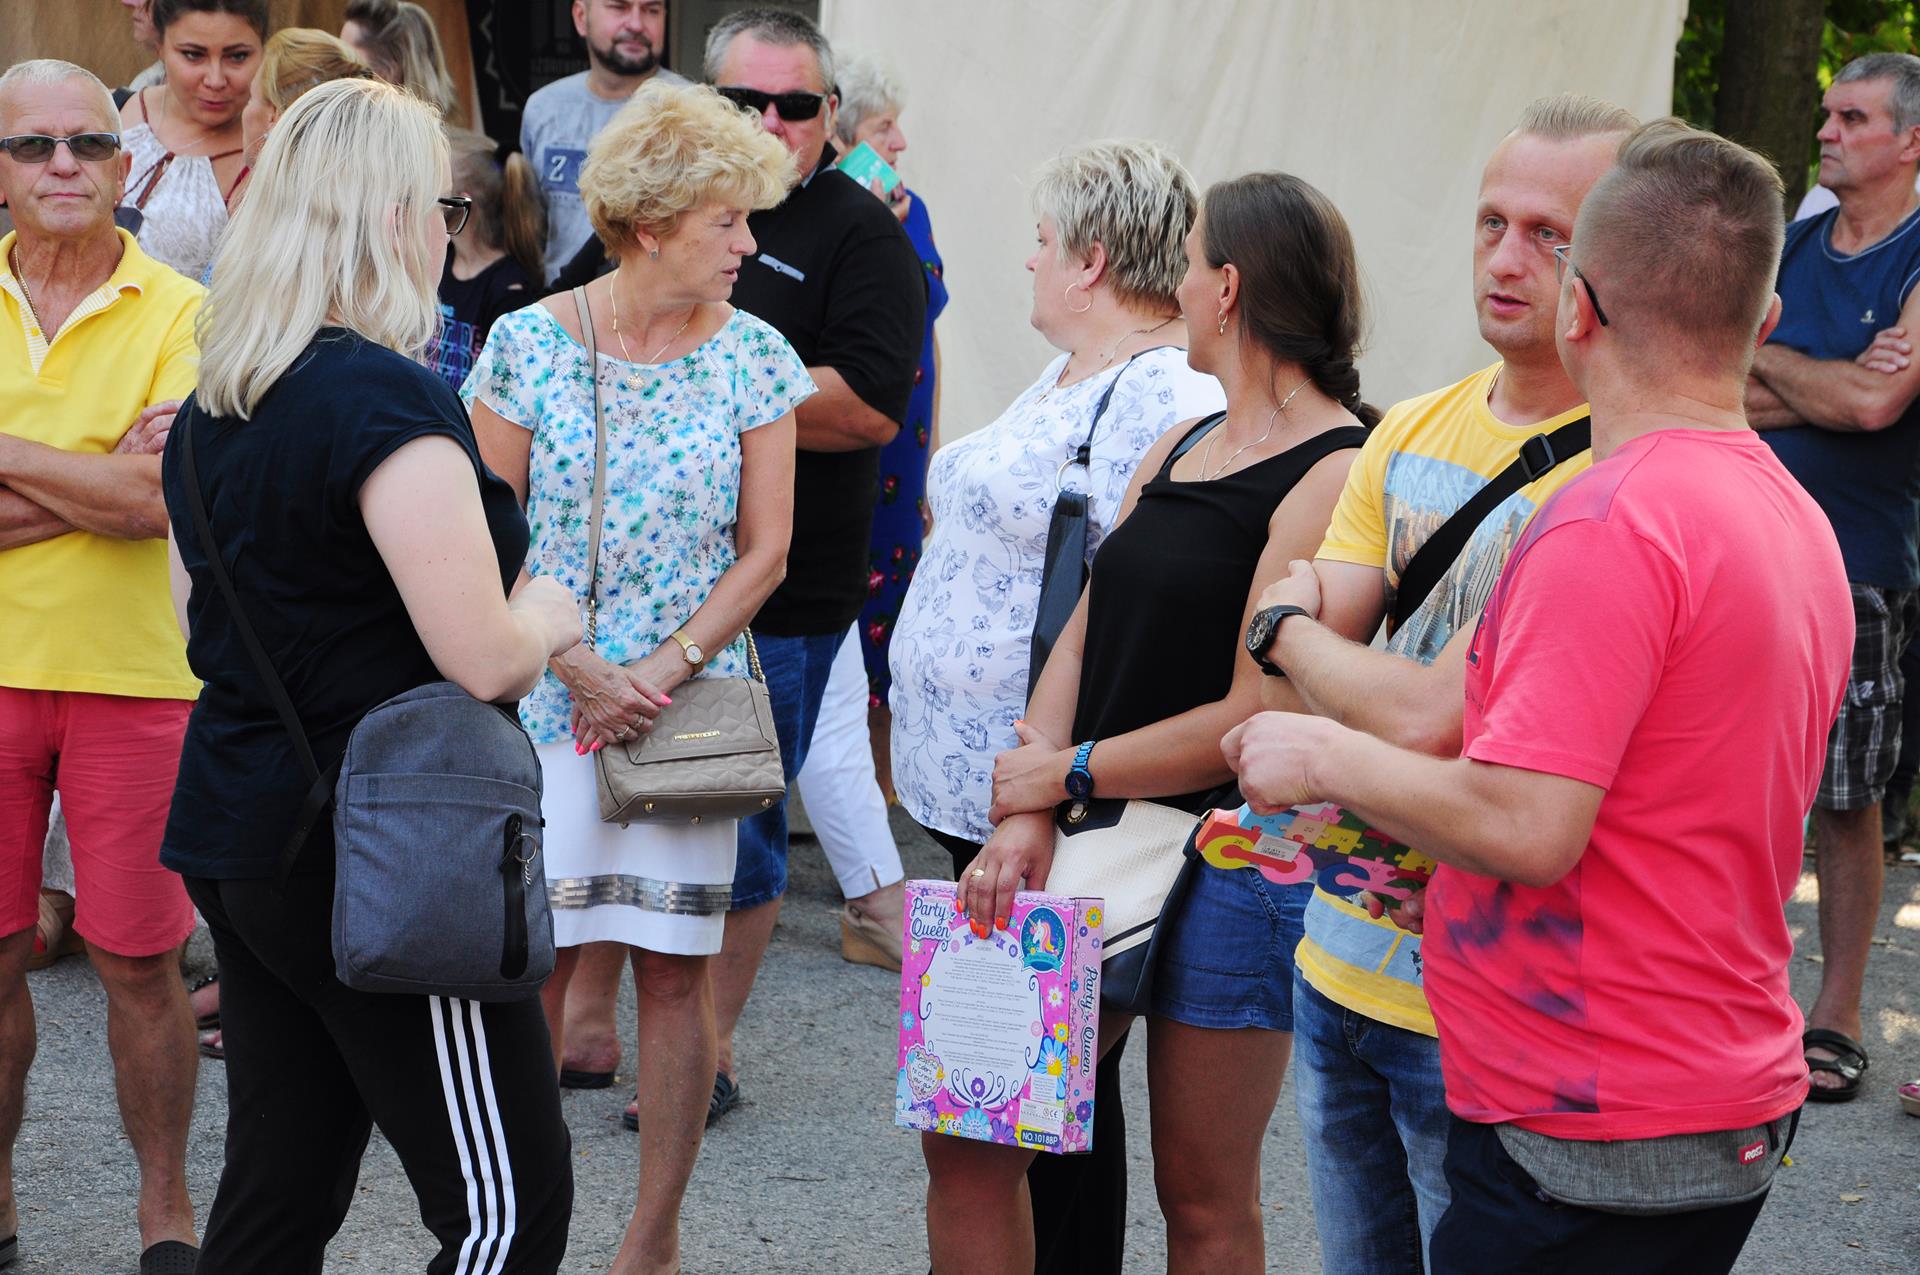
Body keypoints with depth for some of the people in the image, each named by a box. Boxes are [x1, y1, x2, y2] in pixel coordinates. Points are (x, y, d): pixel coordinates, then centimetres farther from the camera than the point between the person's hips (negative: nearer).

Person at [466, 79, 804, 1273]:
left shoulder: (754, 357, 1)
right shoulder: (529, 345, -3)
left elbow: (764, 549, 2)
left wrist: (672, 665, -10)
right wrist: (579, 670, -11)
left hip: (692, 702, 1)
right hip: (547, 695, -1)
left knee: (676, 964, 4)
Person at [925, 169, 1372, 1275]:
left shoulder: (1335, 473, -14)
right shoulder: (1181, 447, 15)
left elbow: (1252, 718, -19)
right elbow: (1082, 637, 10)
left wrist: (1062, 772, -8)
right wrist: (1026, 815, -6)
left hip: (1231, 860, -8)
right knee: (965, 1140, 8)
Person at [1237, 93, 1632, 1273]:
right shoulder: (1411, 432, 8)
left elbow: (1435, 723, -22)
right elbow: (1286, 676, 7)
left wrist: (1288, 629, -6)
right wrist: (1310, 603, -15)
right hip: (1340, 951, 7)